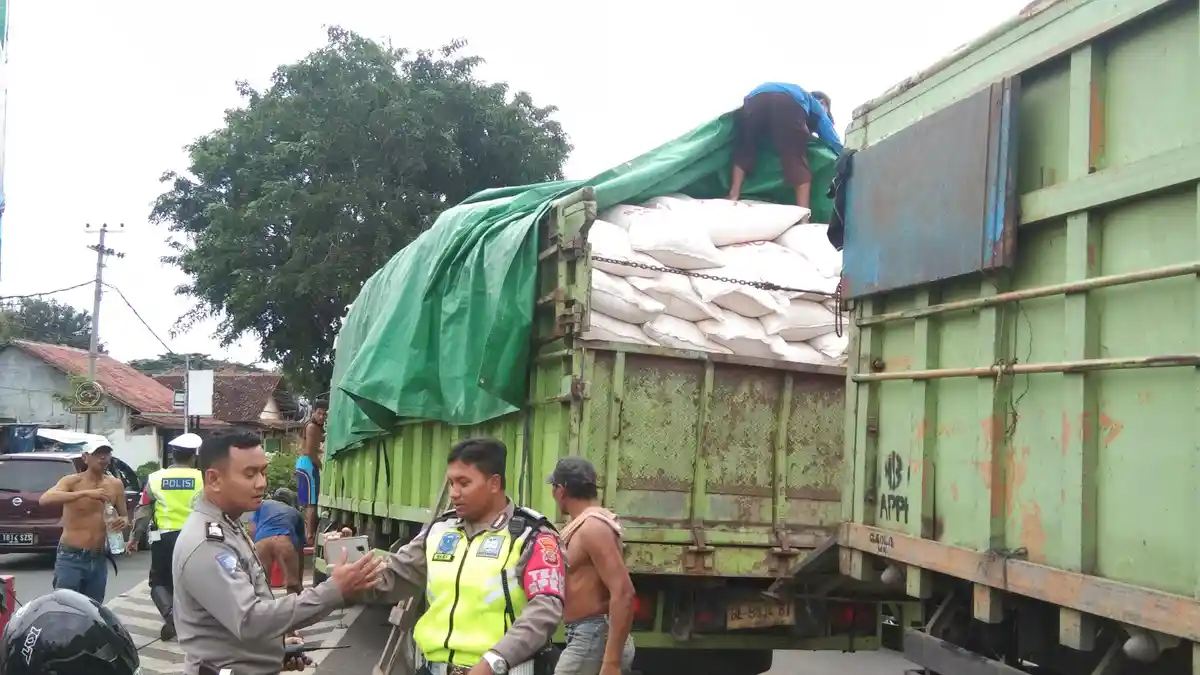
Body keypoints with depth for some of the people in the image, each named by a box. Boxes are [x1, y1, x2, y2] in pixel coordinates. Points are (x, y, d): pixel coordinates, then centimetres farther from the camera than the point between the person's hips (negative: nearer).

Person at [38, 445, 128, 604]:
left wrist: (123, 521, -10)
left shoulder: (115, 484, 5)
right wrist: (85, 493, -36)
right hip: (71, 557, -4)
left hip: (99, 560, 4)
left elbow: (124, 516, 17)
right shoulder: (72, 481, -8)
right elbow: (44, 499, -26)